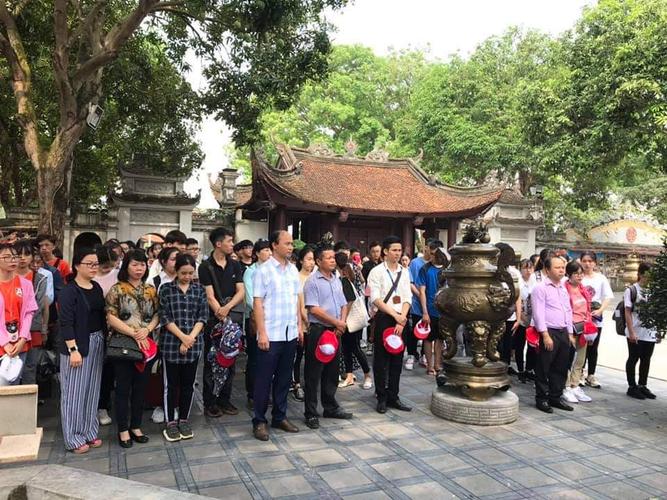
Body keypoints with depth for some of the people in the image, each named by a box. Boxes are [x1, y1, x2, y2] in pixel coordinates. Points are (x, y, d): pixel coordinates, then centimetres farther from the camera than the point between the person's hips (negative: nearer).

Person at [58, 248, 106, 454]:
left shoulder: (97, 288, 9)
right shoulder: (69, 291, -12)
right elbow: (65, 323, -16)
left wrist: (104, 340, 9)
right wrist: (73, 349, -21)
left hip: (97, 343, 7)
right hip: (78, 344, -7)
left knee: (91, 389, 13)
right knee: (75, 391, 2)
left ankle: (89, 432, 25)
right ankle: (73, 438, 13)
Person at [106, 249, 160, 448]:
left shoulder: (151, 290, 8)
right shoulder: (117, 290, -5)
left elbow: (157, 314, 7)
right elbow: (111, 317, -10)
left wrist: (147, 329, -12)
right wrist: (133, 333, -17)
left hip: (146, 344, 4)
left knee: (141, 387, 11)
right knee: (123, 388, 5)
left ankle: (136, 426, 25)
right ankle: (123, 430, 17)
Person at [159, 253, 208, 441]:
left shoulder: (199, 289, 6)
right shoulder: (166, 289, -1)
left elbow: (203, 316, 1)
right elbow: (165, 317, -6)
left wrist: (191, 337, -11)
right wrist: (182, 337, -13)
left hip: (194, 344, 2)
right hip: (171, 343, -2)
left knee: (188, 383, 10)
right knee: (171, 384, 6)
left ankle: (184, 420, 23)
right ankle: (171, 422, 17)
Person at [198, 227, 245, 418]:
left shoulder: (235, 265, 9)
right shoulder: (206, 267, -5)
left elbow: (241, 292, 1)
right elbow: (210, 296, -10)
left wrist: (228, 307, -17)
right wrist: (223, 319, -18)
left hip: (233, 318, 4)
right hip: (214, 320, -4)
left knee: (229, 362, 10)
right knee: (211, 362, 4)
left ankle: (225, 400, 22)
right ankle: (210, 403, 14)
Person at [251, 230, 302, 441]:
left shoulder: (293, 269, 9)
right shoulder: (264, 270, -7)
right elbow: (257, 303, -9)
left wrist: (299, 326, 12)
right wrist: (262, 333, -14)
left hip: (290, 333, 6)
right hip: (270, 334, -5)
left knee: (284, 377, 14)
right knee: (264, 379, 4)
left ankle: (279, 416, 27)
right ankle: (259, 421, 16)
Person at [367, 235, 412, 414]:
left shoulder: (404, 272, 10)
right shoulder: (377, 272, -3)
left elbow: (407, 298, 5)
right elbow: (376, 299, -10)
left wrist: (402, 318, -9)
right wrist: (395, 315, -16)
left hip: (401, 319, 4)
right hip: (383, 318, -4)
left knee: (397, 359, 8)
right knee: (381, 359, 2)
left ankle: (393, 397, 19)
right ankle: (382, 398, 13)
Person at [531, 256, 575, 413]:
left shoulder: (563, 288, 17)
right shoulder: (540, 287, -8)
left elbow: (568, 311, 21)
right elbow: (538, 313, -14)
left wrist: (570, 333, 16)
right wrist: (545, 335, -18)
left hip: (563, 332, 8)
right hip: (548, 332, -7)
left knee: (561, 368, 12)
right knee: (543, 369, 0)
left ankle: (555, 397, 24)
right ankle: (541, 399, 10)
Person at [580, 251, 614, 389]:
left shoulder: (601, 278, 3)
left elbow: (608, 297, 2)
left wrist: (600, 310, -12)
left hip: (595, 318, 2)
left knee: (593, 348, 9)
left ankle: (591, 375, 21)